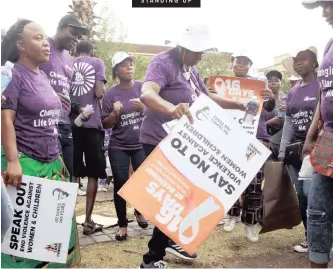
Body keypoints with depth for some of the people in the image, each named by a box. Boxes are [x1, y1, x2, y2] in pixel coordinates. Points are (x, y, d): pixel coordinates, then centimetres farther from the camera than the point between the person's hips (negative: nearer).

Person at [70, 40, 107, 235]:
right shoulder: (97, 63, 4)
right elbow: (99, 93, -8)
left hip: (70, 122, 3)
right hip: (92, 123, -3)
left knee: (71, 173, 10)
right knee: (93, 174, 6)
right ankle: (88, 221, 8)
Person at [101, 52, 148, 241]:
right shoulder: (111, 94, -1)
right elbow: (106, 124, 1)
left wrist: (143, 108, -17)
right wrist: (114, 113, -17)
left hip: (141, 144, 0)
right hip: (118, 147, 0)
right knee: (120, 183, -1)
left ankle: (139, 210, 30)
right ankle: (122, 224, 16)